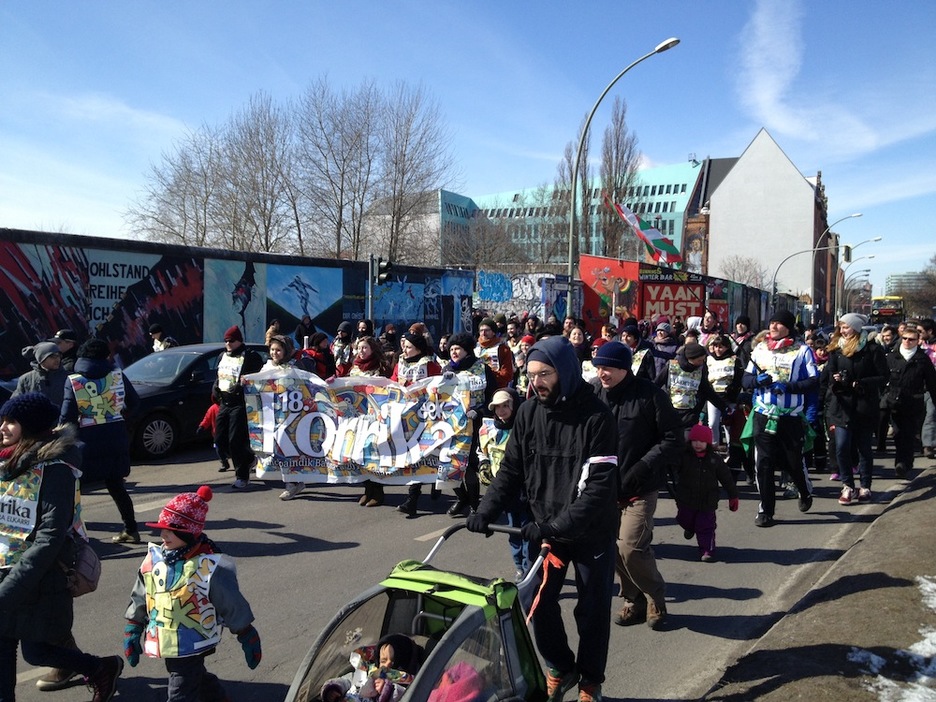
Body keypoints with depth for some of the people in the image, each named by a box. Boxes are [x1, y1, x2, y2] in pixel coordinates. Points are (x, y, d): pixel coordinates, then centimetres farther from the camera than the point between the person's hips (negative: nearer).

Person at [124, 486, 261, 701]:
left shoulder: (209, 566, -22)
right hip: (166, 644, 6)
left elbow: (233, 606, -13)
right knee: (197, 678, 26)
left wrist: (248, 640, -7)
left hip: (191, 647, -6)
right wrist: (132, 631, 12)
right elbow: (139, 598, 10)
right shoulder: (154, 558, -5)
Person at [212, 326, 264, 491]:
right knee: (220, 440, 9)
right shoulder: (223, 356, 16)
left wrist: (242, 387, -25)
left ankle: (242, 477, 2)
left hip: (240, 404, -8)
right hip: (224, 403, 8)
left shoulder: (250, 357, -9)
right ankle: (248, 459, 29)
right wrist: (215, 388, 9)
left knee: (236, 441, -11)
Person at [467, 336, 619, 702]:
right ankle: (559, 668, 31)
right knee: (538, 602, 4)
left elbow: (599, 486, -23)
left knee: (593, 609, 9)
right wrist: (486, 511, -12)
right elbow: (511, 469, 2)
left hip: (592, 532, -3)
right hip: (544, 527, 4)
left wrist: (556, 527, -30)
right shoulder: (529, 413, -3)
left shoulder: (596, 417, -18)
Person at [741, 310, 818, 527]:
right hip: (763, 415, 2)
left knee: (794, 461, 8)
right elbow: (745, 379, 9)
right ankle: (765, 509, 11)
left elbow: (813, 381, -7)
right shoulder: (759, 349, 8)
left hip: (790, 417, -2)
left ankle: (805, 492, 40)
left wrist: (788, 387, -21)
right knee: (763, 463, 0)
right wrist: (757, 380, -13)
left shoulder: (802, 350, -2)